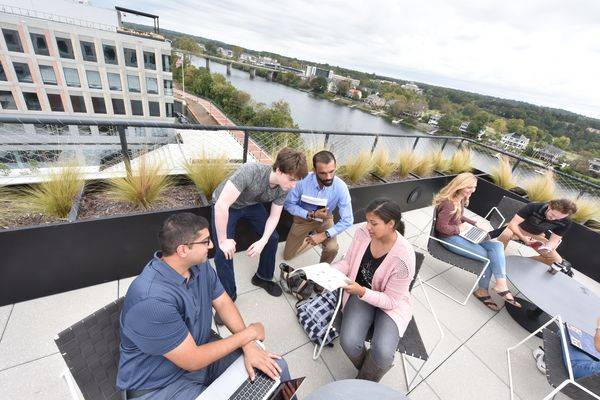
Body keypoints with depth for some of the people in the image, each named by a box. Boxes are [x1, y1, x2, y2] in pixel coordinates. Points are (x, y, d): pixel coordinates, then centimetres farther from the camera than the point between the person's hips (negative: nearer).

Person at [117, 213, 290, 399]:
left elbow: (223, 303, -1)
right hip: (160, 384, -6)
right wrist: (248, 334, -17)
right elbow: (192, 361, -27)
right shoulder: (152, 301, -33)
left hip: (200, 348, 7)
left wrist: (248, 345, -15)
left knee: (276, 368, -3)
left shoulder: (199, 265, -8)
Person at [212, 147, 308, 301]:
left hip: (252, 205, 5)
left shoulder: (284, 188, -21)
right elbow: (221, 205, -41)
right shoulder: (250, 172, -41)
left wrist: (263, 241, -24)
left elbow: (274, 216, -10)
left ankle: (263, 277, 28)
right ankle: (228, 296, 13)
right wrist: (223, 241, -33)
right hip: (225, 206, -5)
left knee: (272, 238, 3)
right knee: (224, 252, -13)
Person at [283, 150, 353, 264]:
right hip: (303, 217, 1)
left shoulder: (341, 187, -29)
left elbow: (347, 220, -23)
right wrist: (311, 215, -30)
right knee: (287, 255, 7)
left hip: (325, 220, 0)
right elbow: (288, 204, -17)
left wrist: (324, 235, -29)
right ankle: (310, 238, 35)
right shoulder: (302, 180, -31)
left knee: (332, 249, -25)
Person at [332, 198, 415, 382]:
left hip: (392, 303, -2)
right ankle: (367, 367, 20)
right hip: (360, 292, 3)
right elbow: (348, 261, -3)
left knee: (382, 352, -23)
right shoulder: (363, 232, -18)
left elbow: (391, 300, -19)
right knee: (348, 342, -18)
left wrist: (361, 292, -34)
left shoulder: (403, 256, -29)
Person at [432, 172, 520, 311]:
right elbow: (441, 227, -25)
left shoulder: (462, 198, 5)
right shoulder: (449, 203, -26)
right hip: (449, 237, -9)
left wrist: (474, 224, 7)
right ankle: (482, 290, 10)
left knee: (497, 245, -6)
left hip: (460, 232, 9)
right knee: (486, 255, -11)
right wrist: (460, 229, -15)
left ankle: (501, 284, -9)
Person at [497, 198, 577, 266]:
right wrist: (523, 237, -36)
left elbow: (554, 239, -10)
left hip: (537, 236, 5)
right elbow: (513, 224, -27)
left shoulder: (565, 223, -16)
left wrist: (548, 247, -32)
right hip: (519, 230, -4)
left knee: (557, 261, -9)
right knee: (506, 234, -39)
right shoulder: (533, 207, -27)